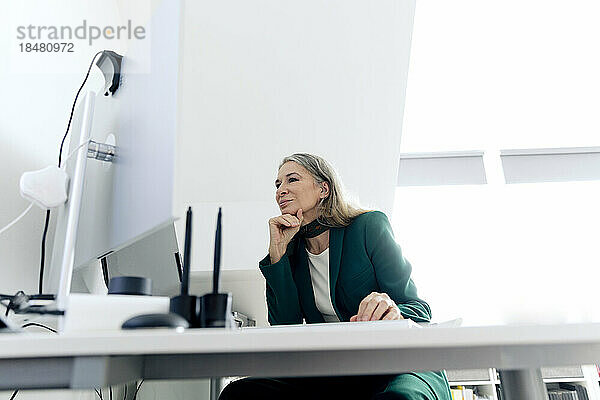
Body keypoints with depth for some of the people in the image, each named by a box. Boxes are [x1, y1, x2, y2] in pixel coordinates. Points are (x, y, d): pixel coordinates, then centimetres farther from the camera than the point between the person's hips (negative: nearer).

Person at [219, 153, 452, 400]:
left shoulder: (368, 225, -4)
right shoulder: (292, 252, 10)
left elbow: (417, 307, -6)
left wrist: (394, 313, -31)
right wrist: (278, 251, -7)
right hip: (334, 376, 4)